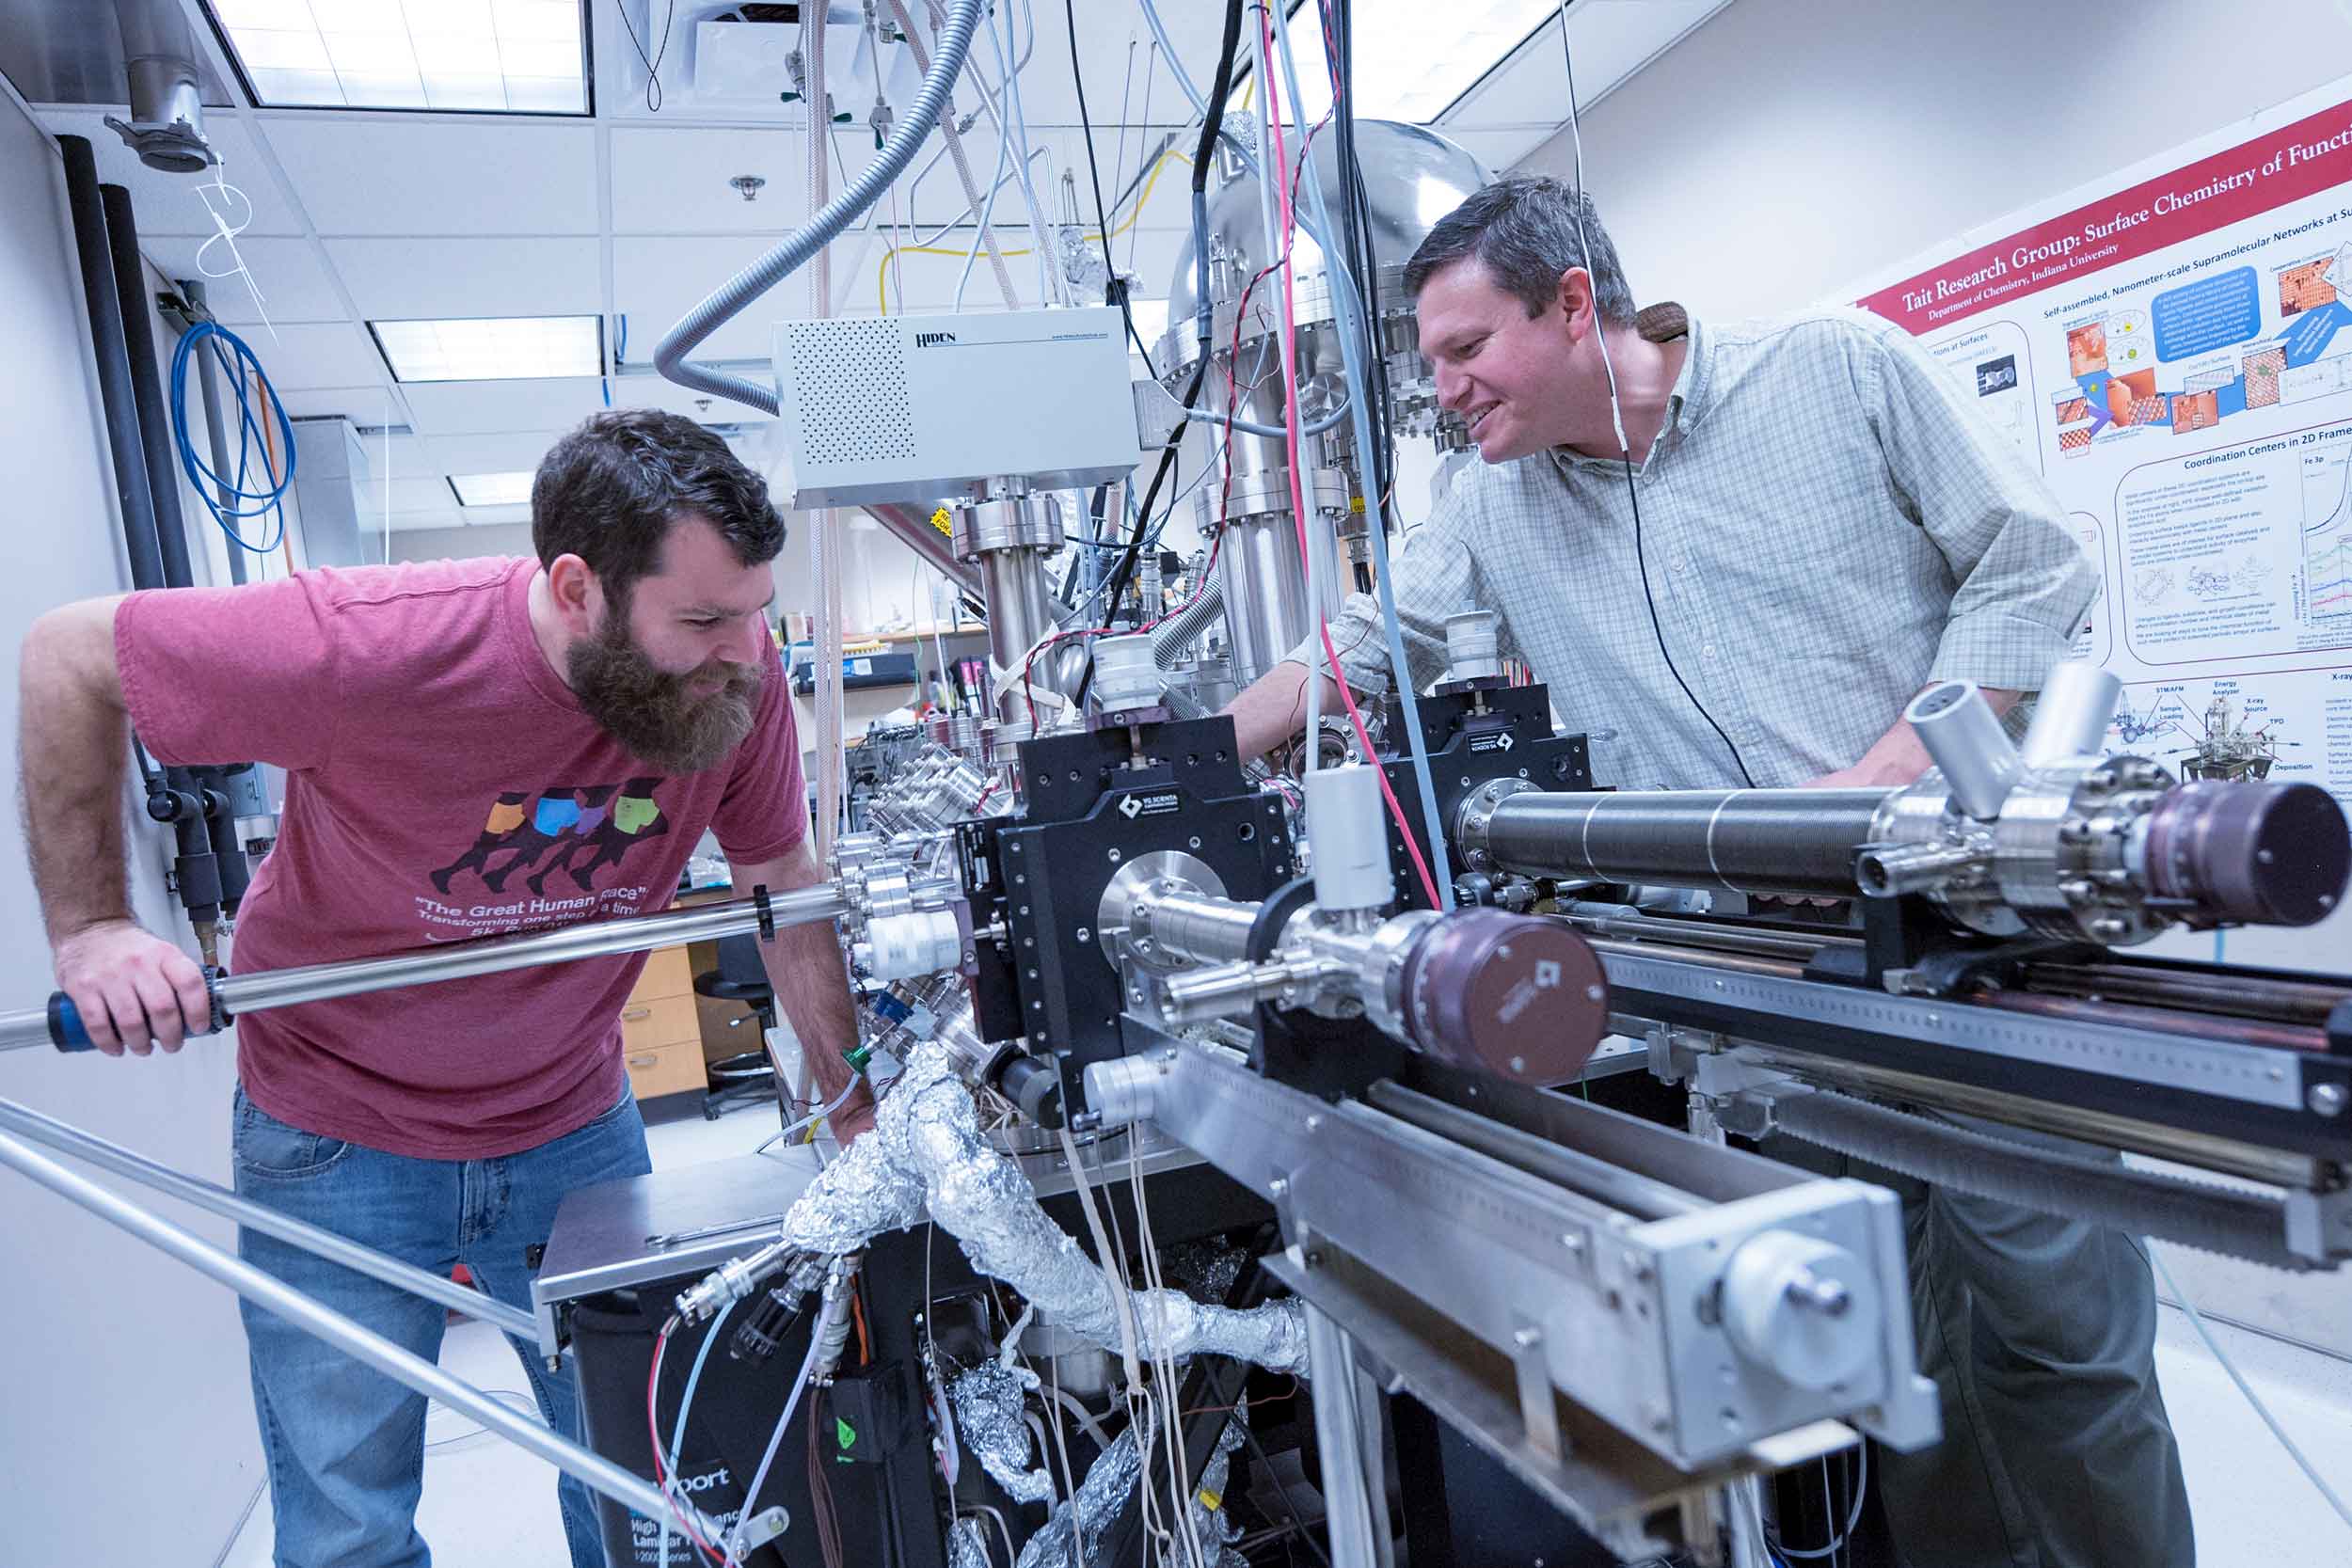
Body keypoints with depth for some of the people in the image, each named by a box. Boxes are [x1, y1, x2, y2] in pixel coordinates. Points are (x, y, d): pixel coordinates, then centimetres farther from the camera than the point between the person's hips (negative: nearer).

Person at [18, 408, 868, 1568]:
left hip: (576, 1124, 3)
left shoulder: (738, 673, -18)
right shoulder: (371, 645, -29)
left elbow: (783, 885, -3)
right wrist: (91, 924, -21)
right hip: (341, 1138, -2)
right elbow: (69, 656, -14)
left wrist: (851, 1096, -4)